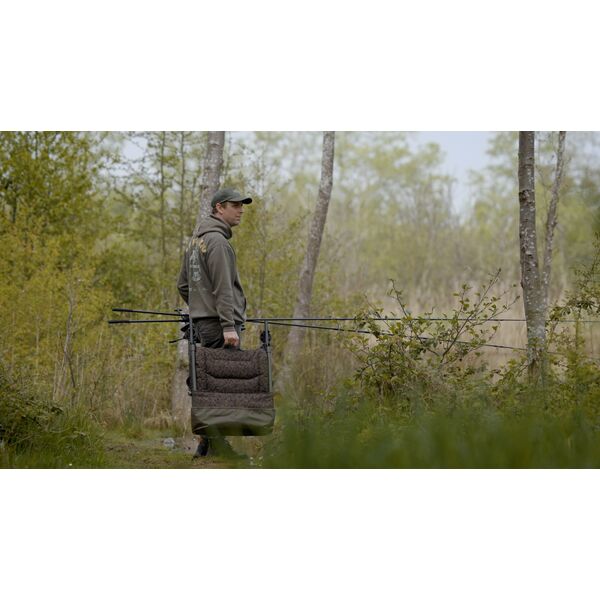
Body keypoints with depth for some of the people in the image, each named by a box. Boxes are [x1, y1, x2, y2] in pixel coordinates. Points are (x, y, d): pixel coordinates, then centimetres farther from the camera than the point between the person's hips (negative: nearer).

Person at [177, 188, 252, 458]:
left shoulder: (196, 240, 20)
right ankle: (215, 442, -11)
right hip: (218, 323, -10)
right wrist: (228, 326, -22)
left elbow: (183, 285, 24)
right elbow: (223, 288, -19)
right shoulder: (217, 240, -11)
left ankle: (206, 443, 12)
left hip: (202, 322, 10)